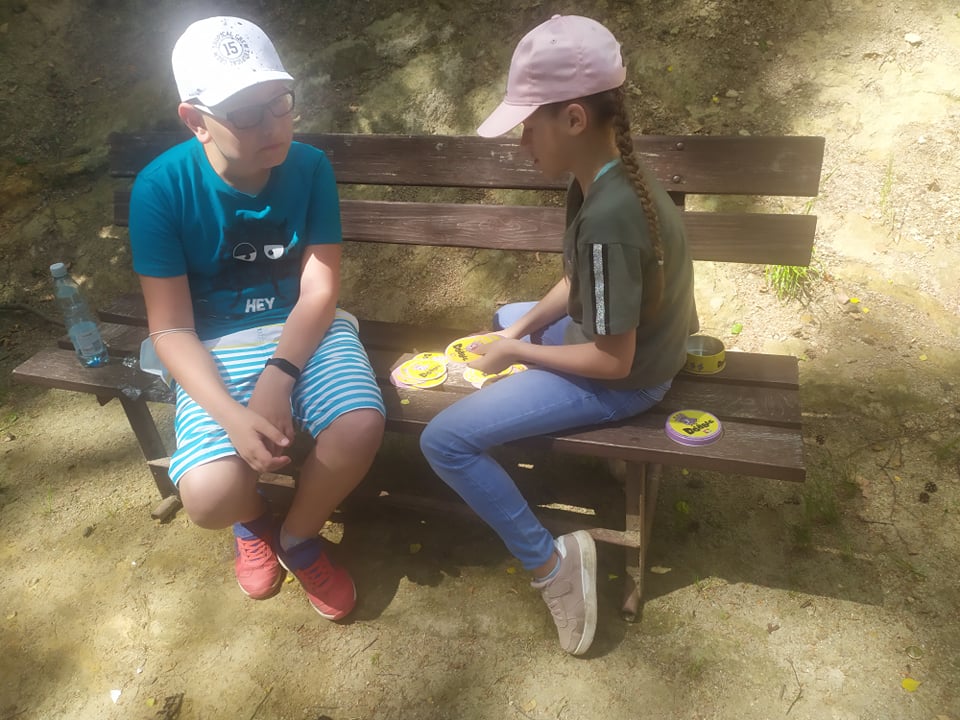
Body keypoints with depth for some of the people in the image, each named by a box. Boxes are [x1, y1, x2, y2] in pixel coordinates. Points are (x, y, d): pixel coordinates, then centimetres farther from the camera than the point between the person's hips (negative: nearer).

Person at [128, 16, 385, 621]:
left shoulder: (310, 167, -9)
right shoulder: (162, 188, -14)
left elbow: (320, 291, -9)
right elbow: (171, 329, -12)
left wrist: (278, 377, -25)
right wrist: (233, 416, -27)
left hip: (308, 331, 2)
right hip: (218, 349, -1)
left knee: (360, 429, -28)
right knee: (211, 496, -24)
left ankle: (299, 537, 7)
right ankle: (253, 518, 19)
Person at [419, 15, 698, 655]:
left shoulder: (608, 218, -34)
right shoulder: (609, 174, -5)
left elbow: (612, 361, -27)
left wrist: (517, 352, -16)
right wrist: (520, 329, -3)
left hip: (626, 379, -10)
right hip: (630, 335, 10)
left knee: (445, 441, -13)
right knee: (502, 318, 32)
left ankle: (552, 563, -1)